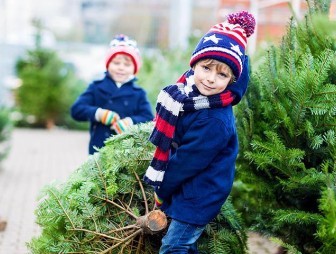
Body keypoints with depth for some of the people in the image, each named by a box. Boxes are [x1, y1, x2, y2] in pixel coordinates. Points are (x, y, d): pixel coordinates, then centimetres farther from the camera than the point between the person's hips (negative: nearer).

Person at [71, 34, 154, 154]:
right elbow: (76, 109, -1)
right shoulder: (97, 88, 10)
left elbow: (149, 119, -1)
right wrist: (98, 113, -19)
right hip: (99, 150, 0)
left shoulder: (138, 94, 10)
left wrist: (131, 122, -21)